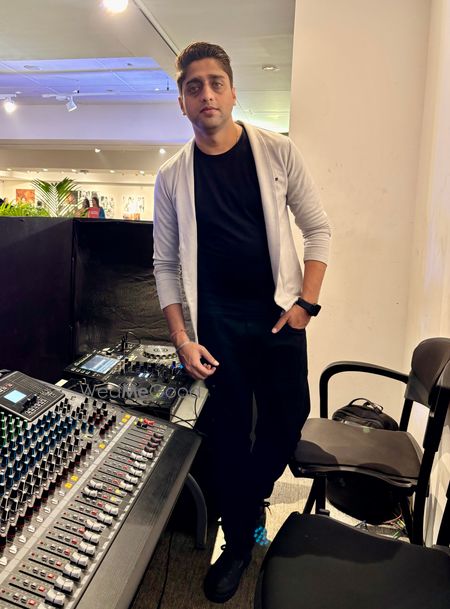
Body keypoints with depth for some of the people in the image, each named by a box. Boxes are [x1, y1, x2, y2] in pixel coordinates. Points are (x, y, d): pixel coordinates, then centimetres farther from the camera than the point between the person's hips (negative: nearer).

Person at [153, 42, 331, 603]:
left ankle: (250, 499, 39)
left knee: (287, 419, 7)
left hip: (277, 313, 1)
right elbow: (166, 263, 2)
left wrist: (305, 304, -8)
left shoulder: (278, 152, -1)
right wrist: (181, 338, -6)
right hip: (216, 321, 0)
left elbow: (317, 228, 1)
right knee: (228, 430, 6)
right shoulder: (172, 176, 0)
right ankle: (238, 541, 29)